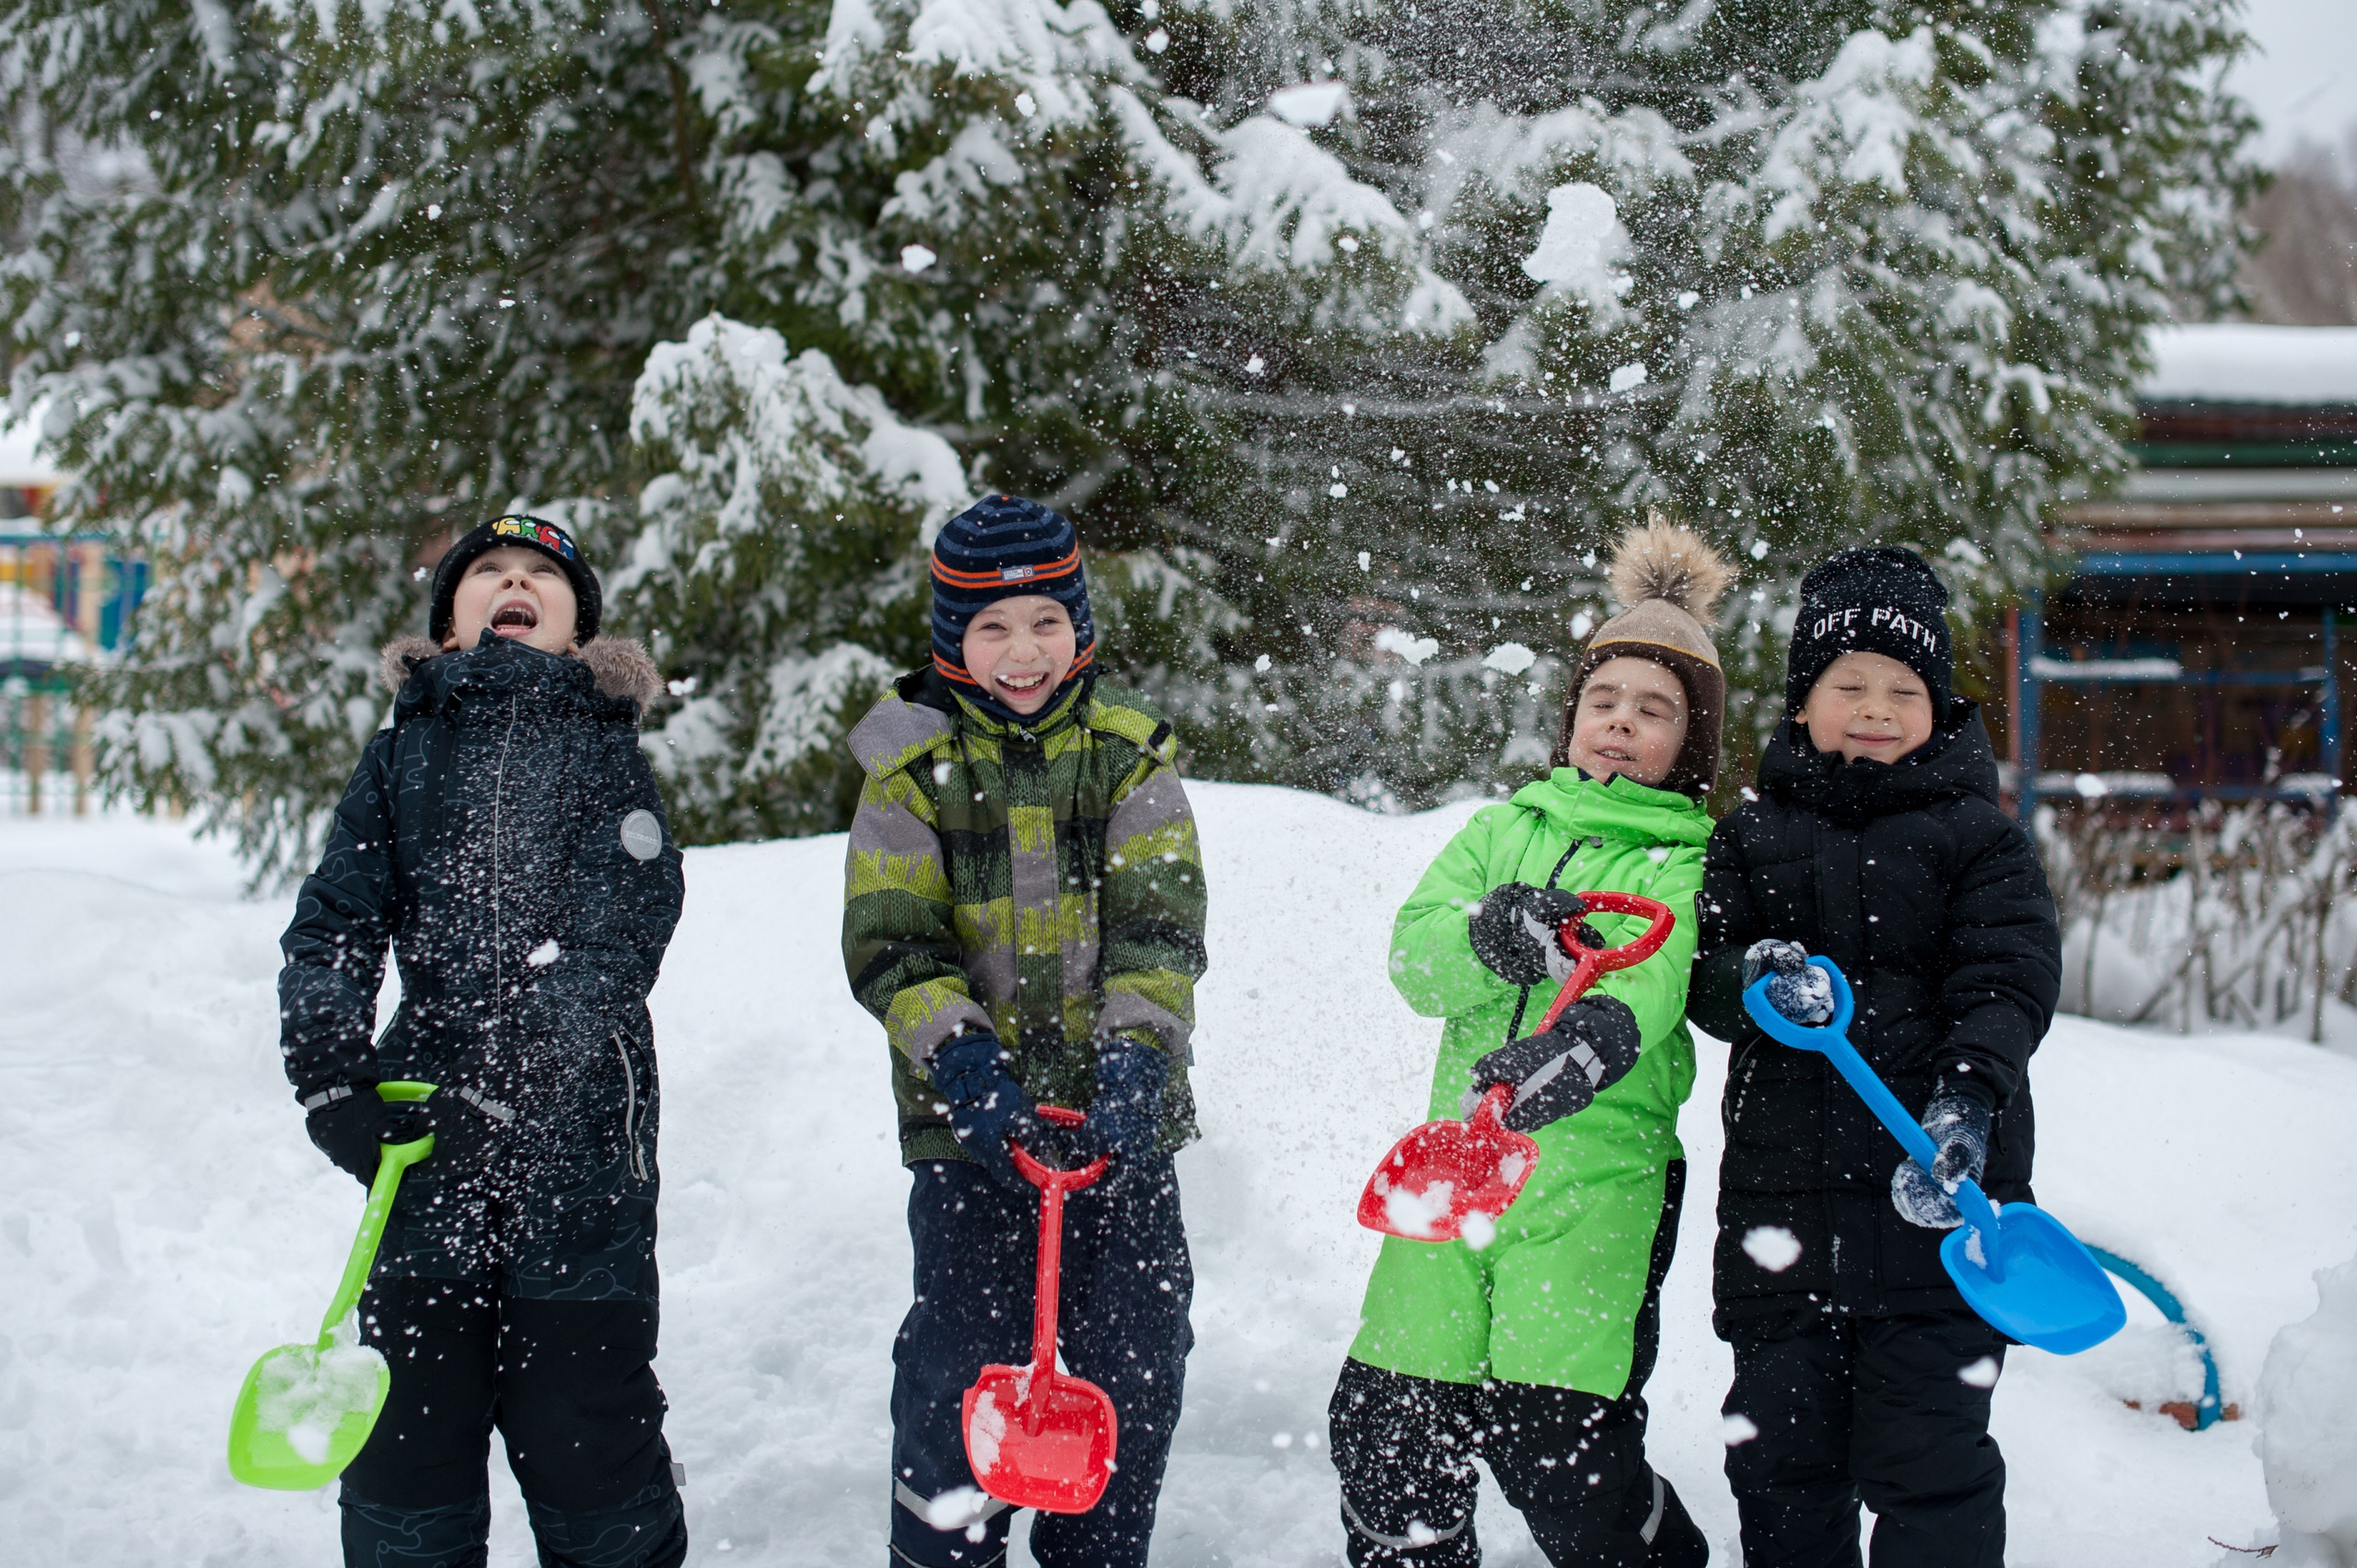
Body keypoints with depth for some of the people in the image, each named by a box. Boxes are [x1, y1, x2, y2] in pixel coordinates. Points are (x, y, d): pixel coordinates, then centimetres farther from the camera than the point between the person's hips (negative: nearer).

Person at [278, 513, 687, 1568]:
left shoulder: (607, 750, 7)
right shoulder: (401, 755, 15)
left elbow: (619, 927, -7)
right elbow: (333, 924, 5)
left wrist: (523, 1070, -20)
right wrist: (329, 1074, -12)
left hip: (579, 1134, -2)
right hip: (422, 1132, 2)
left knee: (587, 1438, 0)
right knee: (408, 1433, 5)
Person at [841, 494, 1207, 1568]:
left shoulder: (1129, 758, 4)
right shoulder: (912, 769, 1)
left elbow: (1160, 928, -4)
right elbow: (888, 943, -5)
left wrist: (1138, 1053, -20)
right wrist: (960, 1056, -20)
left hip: (1121, 1112, 2)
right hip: (972, 1117, -1)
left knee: (1136, 1360, 5)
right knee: (961, 1365, -5)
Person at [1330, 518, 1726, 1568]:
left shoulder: (1697, 862, 3)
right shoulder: (1506, 827, 16)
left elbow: (1657, 973, -18)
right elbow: (1414, 954, 3)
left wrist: (1592, 1039, -40)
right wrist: (1493, 936, -20)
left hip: (1596, 1174, -4)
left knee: (1556, 1448, -11)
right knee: (1385, 1419, 6)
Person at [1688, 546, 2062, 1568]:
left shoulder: (1976, 834, 4)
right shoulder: (1754, 833, 12)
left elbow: (2008, 983, -7)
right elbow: (1701, 967, 5)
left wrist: (1967, 1099, -25)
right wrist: (1754, 978, -20)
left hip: (1934, 1191, -3)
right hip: (1781, 1198, 3)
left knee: (1926, 1465, -3)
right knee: (1781, 1457, 9)